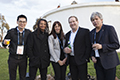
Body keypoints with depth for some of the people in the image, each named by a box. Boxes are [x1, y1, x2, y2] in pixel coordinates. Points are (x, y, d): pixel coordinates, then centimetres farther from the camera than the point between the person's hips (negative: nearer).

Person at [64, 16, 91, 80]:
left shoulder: (85, 31, -4)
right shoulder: (68, 34, 15)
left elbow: (88, 46, -8)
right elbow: (66, 45, 20)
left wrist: (86, 58, -13)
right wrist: (65, 49, -3)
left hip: (81, 60, -5)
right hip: (71, 60, 5)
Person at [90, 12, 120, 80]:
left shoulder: (109, 28, -6)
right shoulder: (92, 32, 11)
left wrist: (102, 46, -21)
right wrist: (92, 56, 2)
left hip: (109, 61, -5)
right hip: (97, 62, 5)